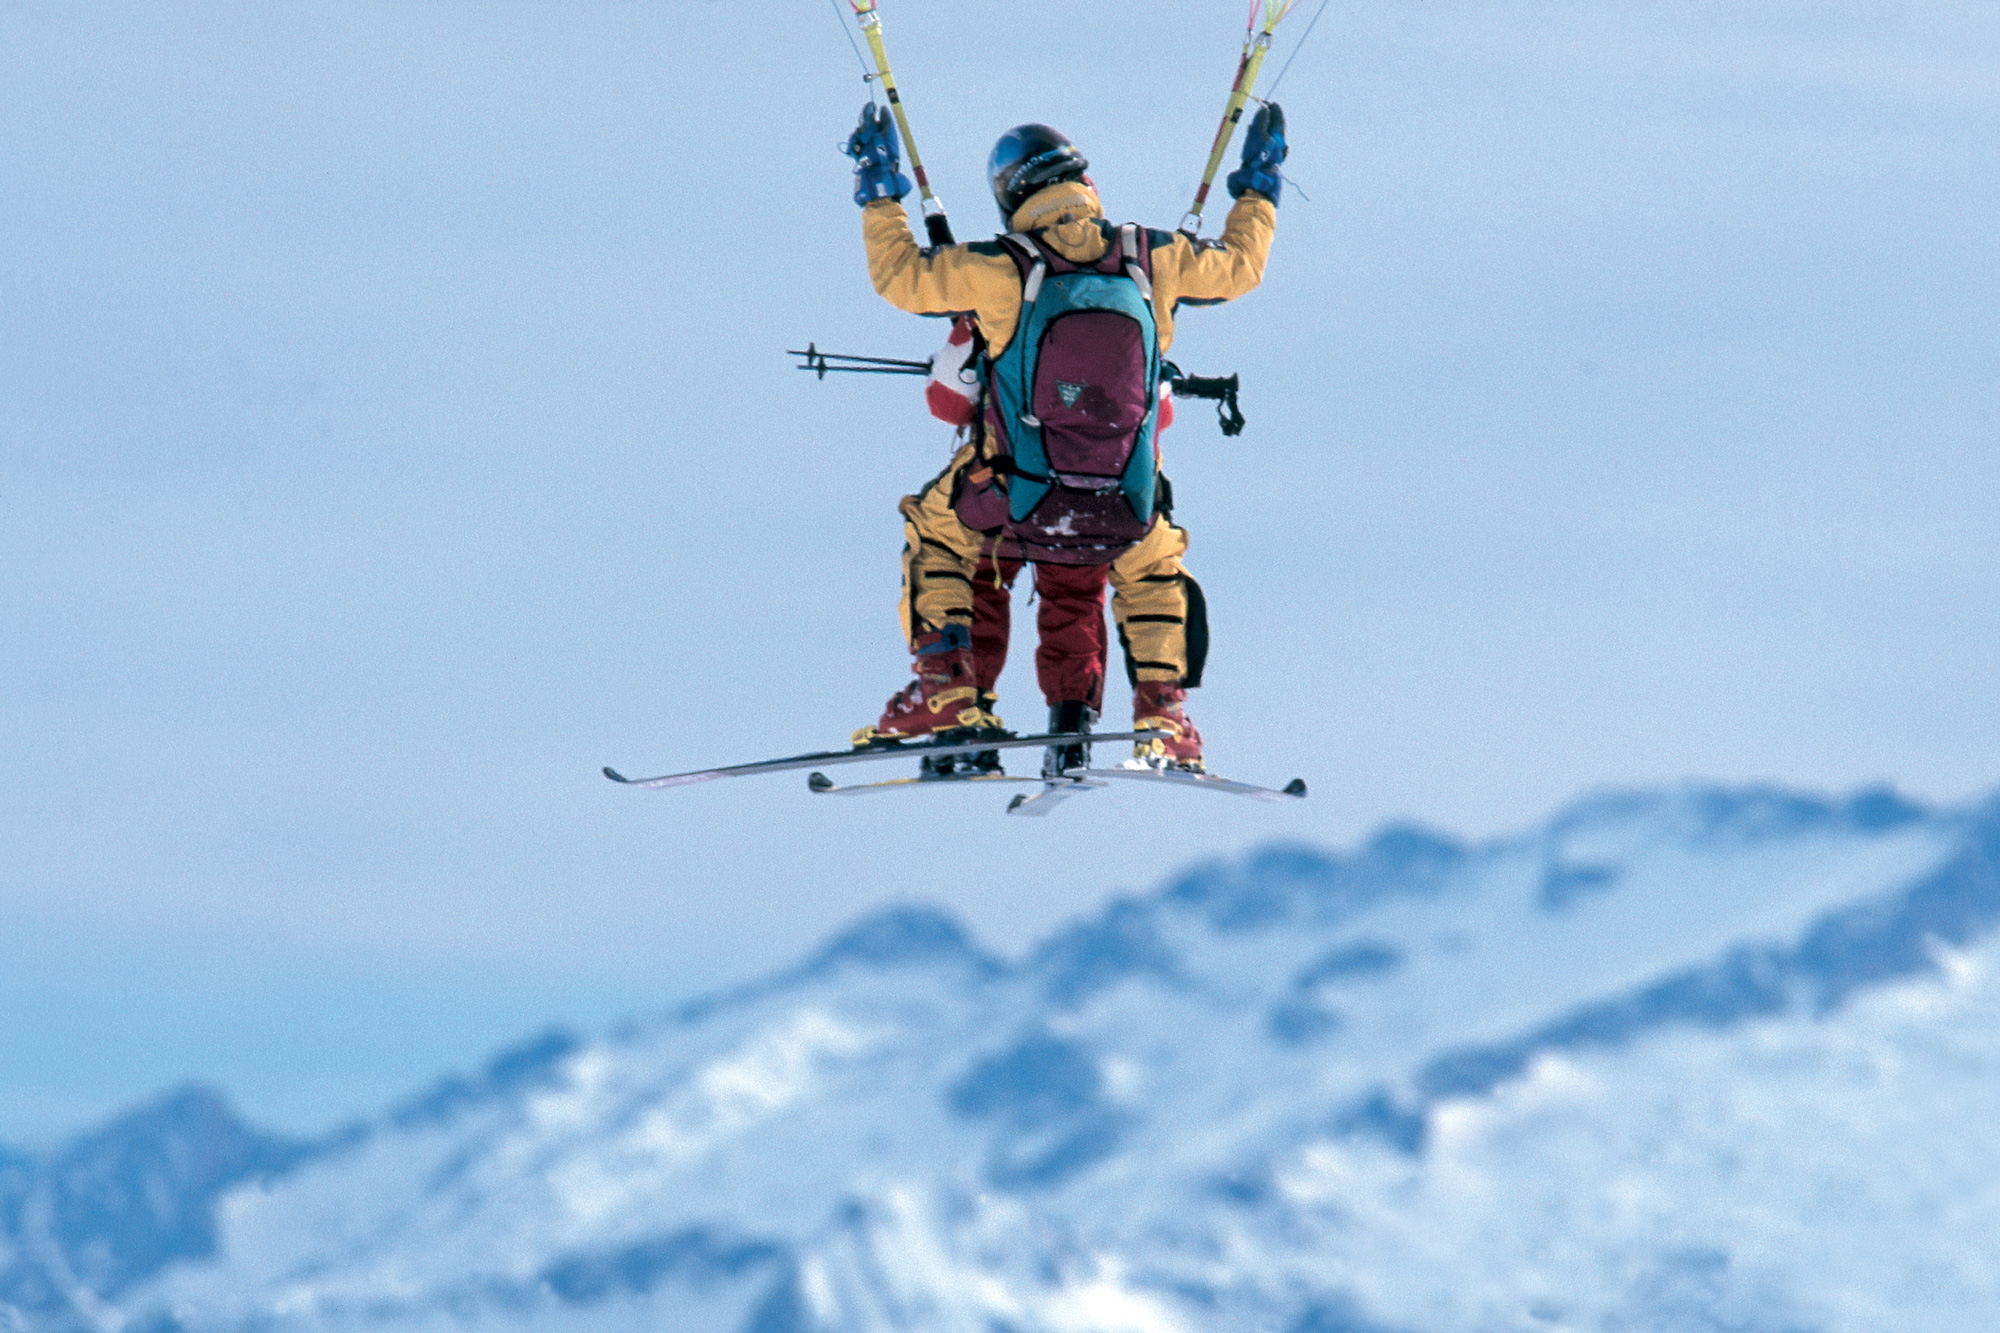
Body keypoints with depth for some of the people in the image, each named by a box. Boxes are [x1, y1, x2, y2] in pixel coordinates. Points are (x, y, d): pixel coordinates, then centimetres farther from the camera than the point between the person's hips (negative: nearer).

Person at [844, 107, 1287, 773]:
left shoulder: (1001, 269, -8)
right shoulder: (1151, 259, 1)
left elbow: (900, 276, 4)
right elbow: (1238, 266, 18)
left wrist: (879, 194, 18)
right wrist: (1259, 188, 35)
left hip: (1015, 497, -2)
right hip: (1123, 508, 2)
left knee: (937, 532, 30)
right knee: (1153, 568, 36)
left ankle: (949, 690, 21)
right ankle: (1162, 711, 22)